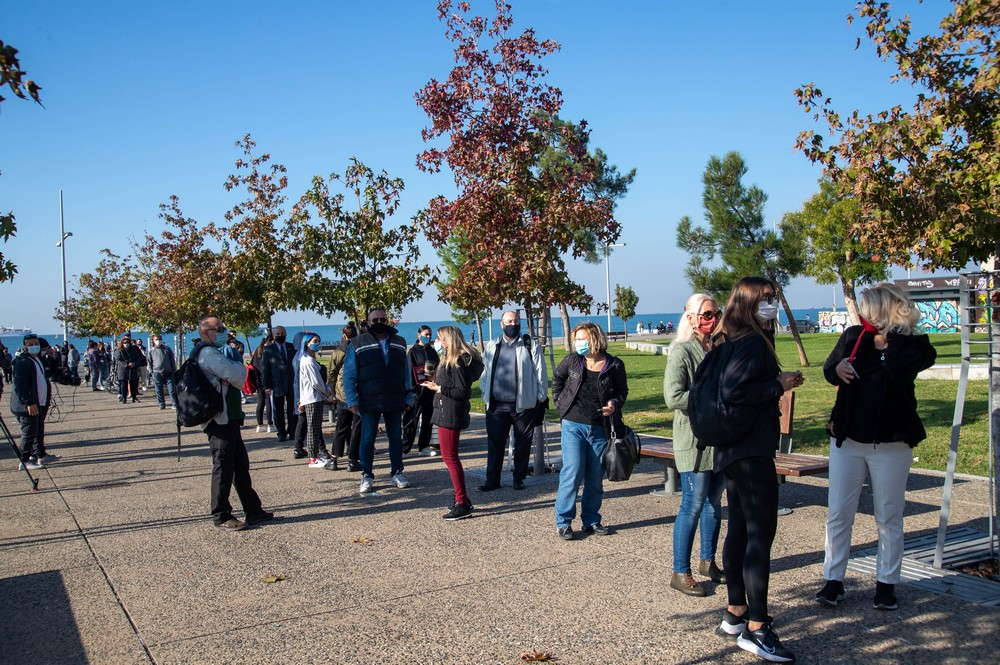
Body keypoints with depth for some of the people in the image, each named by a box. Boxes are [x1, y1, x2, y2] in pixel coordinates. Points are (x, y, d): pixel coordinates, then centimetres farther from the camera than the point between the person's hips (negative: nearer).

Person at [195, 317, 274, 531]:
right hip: (220, 420, -11)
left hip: (228, 419, 11)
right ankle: (221, 516, 5)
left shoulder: (212, 352, 20)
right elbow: (236, 375, -23)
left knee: (241, 465, 13)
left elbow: (238, 381, 18)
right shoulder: (208, 353, -14)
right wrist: (238, 365, -1)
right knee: (223, 467, -4)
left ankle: (253, 511, 20)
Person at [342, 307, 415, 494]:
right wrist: (352, 401, -9)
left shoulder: (399, 343, 9)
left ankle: (397, 473, 20)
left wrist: (408, 397, 6)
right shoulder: (358, 344, -1)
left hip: (395, 401, 3)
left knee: (396, 438, 9)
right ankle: (367, 476, 14)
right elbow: (349, 375, -2)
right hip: (369, 403, -2)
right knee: (367, 440, 4)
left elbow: (406, 372, 11)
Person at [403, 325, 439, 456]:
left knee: (427, 420, 8)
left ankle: (424, 447, 15)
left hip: (430, 390, 6)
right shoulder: (413, 351, -2)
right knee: (411, 420, -4)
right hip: (417, 390, -6)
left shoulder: (432, 351, 14)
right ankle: (404, 448, 0)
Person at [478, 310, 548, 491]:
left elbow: (541, 372, 1)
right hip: (497, 405, 2)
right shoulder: (492, 347, 11)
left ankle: (519, 478, 18)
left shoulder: (530, 346, 1)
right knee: (495, 443, 5)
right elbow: (485, 372, 16)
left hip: (523, 405, -2)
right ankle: (492, 480, 13)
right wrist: (486, 394, 8)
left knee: (522, 444, 6)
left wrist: (541, 398, -2)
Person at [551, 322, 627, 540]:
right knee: (572, 473, -7)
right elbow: (557, 378, 18)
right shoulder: (572, 361, -1)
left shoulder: (614, 366, -5)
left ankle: (591, 520, 24)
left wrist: (615, 404, -10)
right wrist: (558, 401, 10)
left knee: (595, 479, 9)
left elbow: (622, 391, 9)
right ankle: (563, 522, 4)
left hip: (600, 430, 1)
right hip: (573, 426, -1)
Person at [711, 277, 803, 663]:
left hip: (734, 449, 10)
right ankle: (755, 628, -4)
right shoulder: (754, 341, -14)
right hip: (751, 449, -10)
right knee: (761, 532, -8)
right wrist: (779, 385, -16)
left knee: (740, 529, 15)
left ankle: (735, 613, 25)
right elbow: (733, 389, -25)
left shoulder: (734, 340, 14)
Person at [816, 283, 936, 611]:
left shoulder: (912, 344, -8)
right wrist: (837, 369, -9)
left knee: (889, 517, 9)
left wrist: (886, 340, -19)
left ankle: (886, 583, 22)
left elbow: (919, 360, -31)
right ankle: (833, 579, 16)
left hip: (890, 444, -2)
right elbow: (829, 369, 13)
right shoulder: (853, 336, 0)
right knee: (838, 513, 5)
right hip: (847, 439, 3)